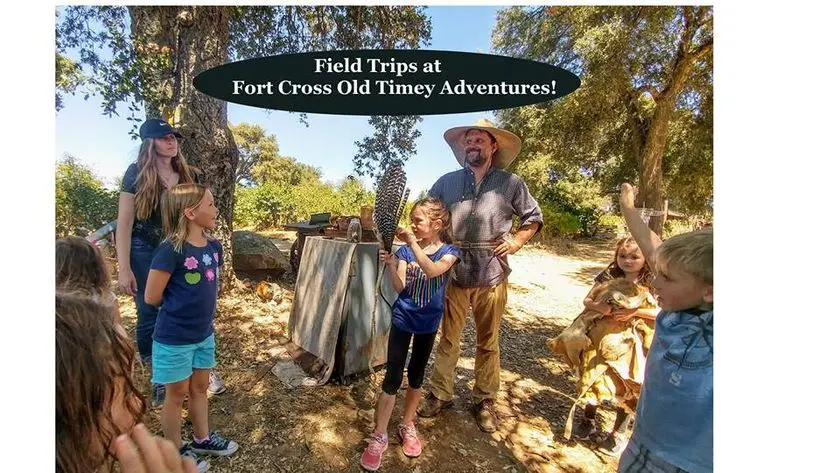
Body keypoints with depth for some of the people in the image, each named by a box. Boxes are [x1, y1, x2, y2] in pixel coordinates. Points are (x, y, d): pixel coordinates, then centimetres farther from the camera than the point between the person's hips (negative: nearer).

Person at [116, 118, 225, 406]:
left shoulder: (188, 176, 4)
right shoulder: (136, 174, -5)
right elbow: (124, 223, -7)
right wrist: (124, 268, -11)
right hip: (145, 254, -2)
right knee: (150, 318, 7)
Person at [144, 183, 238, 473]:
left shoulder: (214, 247, -2)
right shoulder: (170, 250, -23)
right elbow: (152, 298, -17)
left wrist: (200, 308, 2)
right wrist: (180, 305, -2)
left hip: (204, 334, 6)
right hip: (174, 339, -6)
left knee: (200, 388, 22)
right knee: (177, 395, 13)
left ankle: (202, 439, 42)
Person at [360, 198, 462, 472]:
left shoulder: (449, 251, -10)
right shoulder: (405, 250, -6)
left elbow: (433, 270, -32)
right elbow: (399, 287, -14)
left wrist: (413, 243, -39)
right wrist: (390, 264, -30)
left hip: (428, 323, 0)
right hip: (402, 319, 0)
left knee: (416, 375, 15)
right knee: (393, 376, 0)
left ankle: (407, 426, 35)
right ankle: (379, 436, 14)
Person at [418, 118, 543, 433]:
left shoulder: (510, 183, 3)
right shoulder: (447, 182, 7)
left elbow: (533, 217, 14)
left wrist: (517, 243, -1)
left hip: (491, 274, -1)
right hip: (454, 272, 1)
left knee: (488, 342, 11)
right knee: (448, 338, 9)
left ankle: (484, 401, 27)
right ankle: (440, 395, 24)